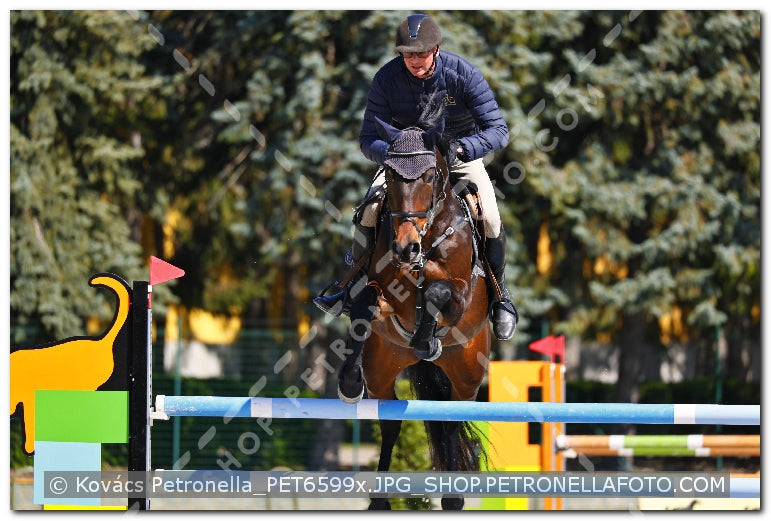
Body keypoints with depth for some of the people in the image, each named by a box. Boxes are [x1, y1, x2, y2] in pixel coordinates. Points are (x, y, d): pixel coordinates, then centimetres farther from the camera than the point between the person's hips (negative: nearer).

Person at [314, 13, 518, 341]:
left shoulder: (463, 74, -22)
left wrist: (461, 148, -42)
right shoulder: (387, 78, -19)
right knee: (369, 211, -21)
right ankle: (355, 285, 0)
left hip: (460, 156, -1)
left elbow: (498, 130, -24)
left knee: (490, 219, -22)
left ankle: (498, 292, 2)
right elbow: (368, 139, -15)